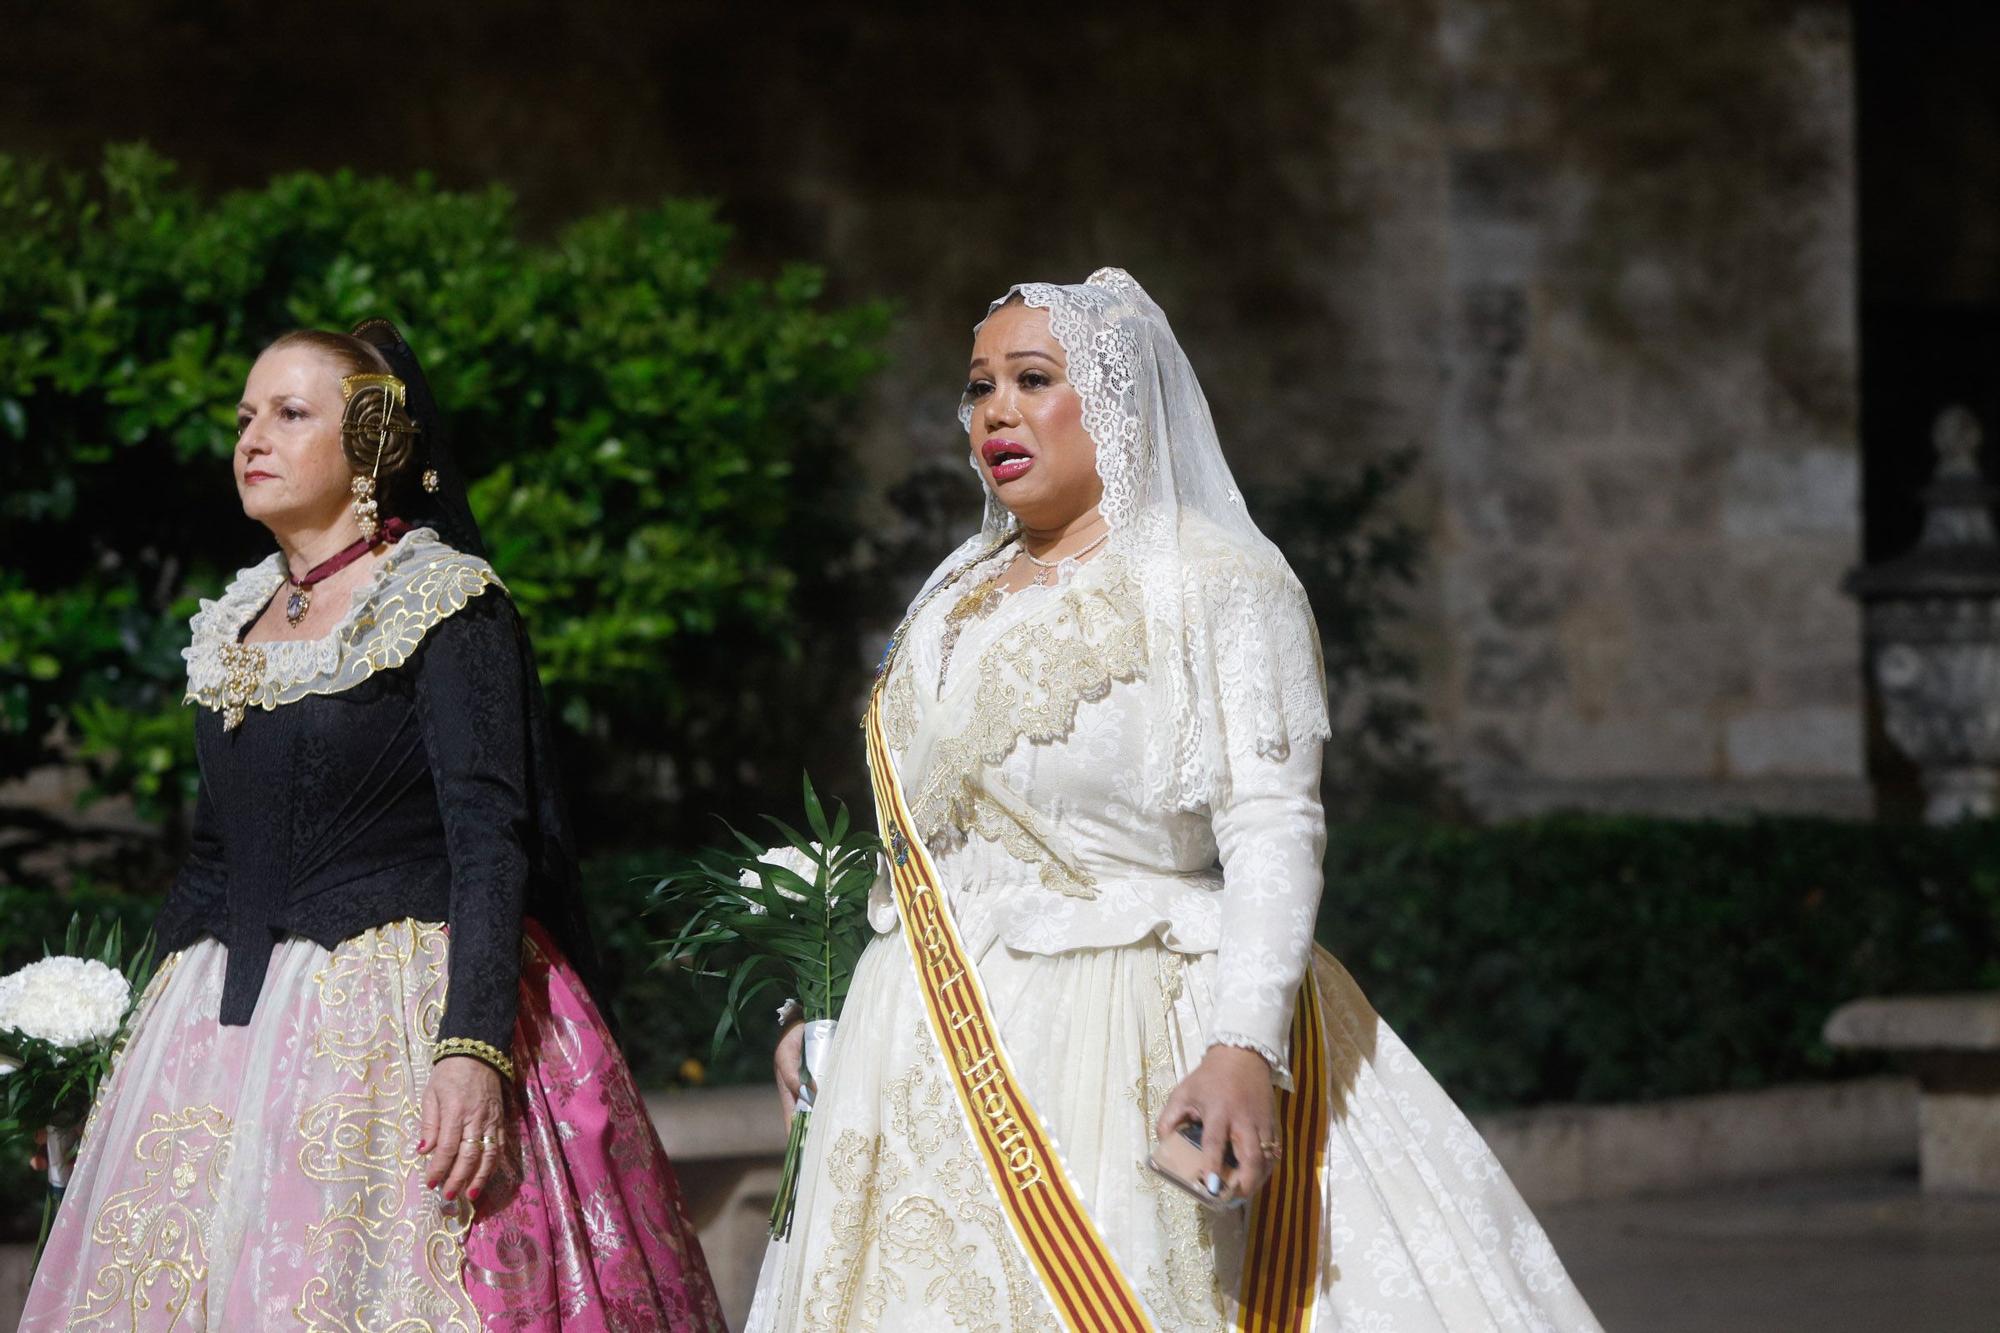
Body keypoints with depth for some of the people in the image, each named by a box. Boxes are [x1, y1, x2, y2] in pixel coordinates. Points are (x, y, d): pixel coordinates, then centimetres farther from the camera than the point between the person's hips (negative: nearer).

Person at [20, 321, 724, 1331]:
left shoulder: (444, 605, -6)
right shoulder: (231, 627, 15)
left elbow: (491, 841, -15)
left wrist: (475, 1050, -27)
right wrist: (141, 1041, 19)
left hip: (404, 1018, -7)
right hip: (227, 1027, 7)